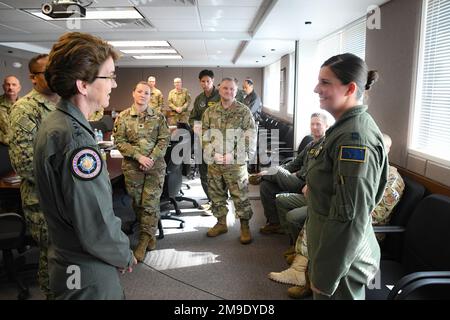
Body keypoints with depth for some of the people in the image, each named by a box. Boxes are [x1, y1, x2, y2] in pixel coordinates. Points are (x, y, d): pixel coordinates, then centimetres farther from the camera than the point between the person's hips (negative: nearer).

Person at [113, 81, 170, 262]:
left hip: (155, 166, -1)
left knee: (150, 203, -2)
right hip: (132, 167, 1)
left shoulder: (158, 117, 3)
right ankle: (149, 236, 26)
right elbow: (119, 142, -3)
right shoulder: (123, 117, 2)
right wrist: (139, 156, -14)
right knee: (138, 203, 9)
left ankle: (144, 240, 10)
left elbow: (164, 140, -1)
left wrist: (151, 158, -13)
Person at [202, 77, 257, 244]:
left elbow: (250, 137, -6)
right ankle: (221, 223, 31)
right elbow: (204, 135, 6)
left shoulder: (244, 111, -2)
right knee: (216, 194, 14)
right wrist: (213, 153, -9)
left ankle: (245, 226, 16)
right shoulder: (210, 112, 8)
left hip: (236, 163, -4)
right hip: (214, 162, 4)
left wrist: (233, 155, -14)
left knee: (240, 196, 1)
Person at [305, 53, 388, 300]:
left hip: (342, 257, -9)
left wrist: (325, 276, -20)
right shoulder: (348, 127, 6)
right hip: (335, 244, 9)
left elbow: (350, 217, -27)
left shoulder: (355, 137, -25)